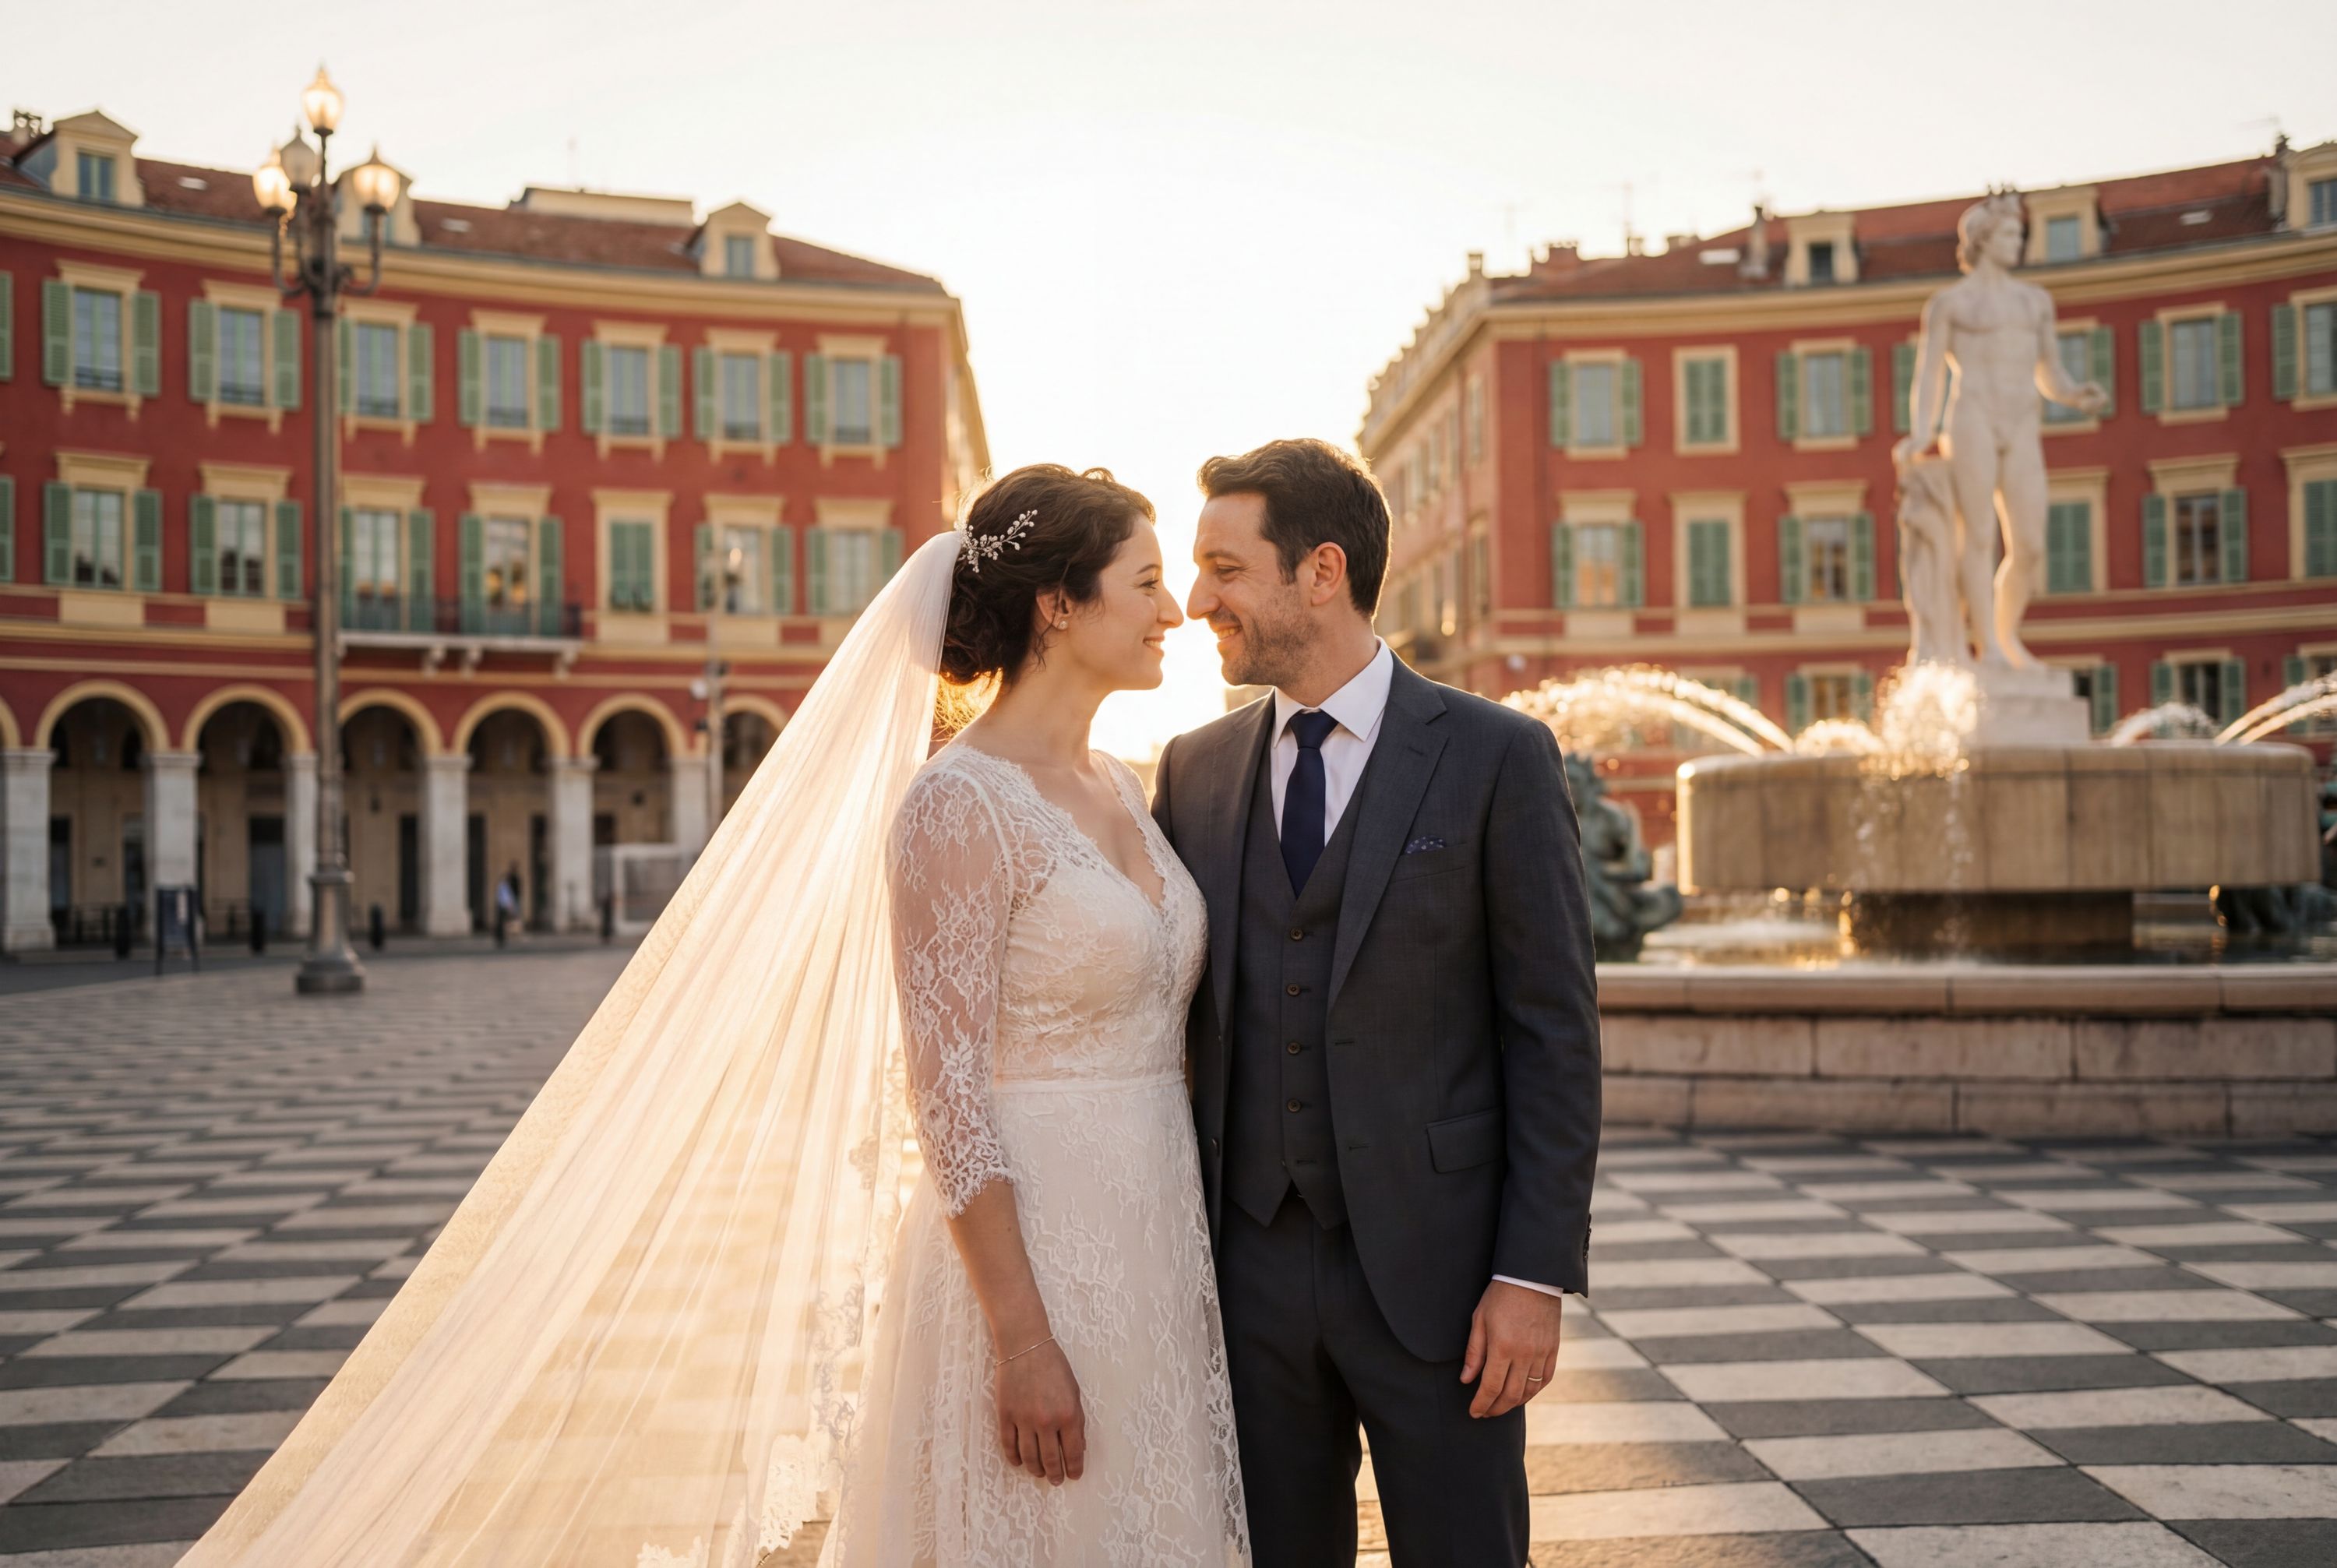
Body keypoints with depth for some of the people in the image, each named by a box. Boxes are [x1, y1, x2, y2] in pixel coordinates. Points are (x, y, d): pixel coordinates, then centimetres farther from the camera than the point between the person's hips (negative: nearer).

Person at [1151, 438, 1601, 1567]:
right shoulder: (1194, 771, 7)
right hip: (1250, 1269, 4)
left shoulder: (1496, 757, -5)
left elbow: (1555, 1031, -6)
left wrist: (1536, 1274, -11)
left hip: (1435, 1270, -3)